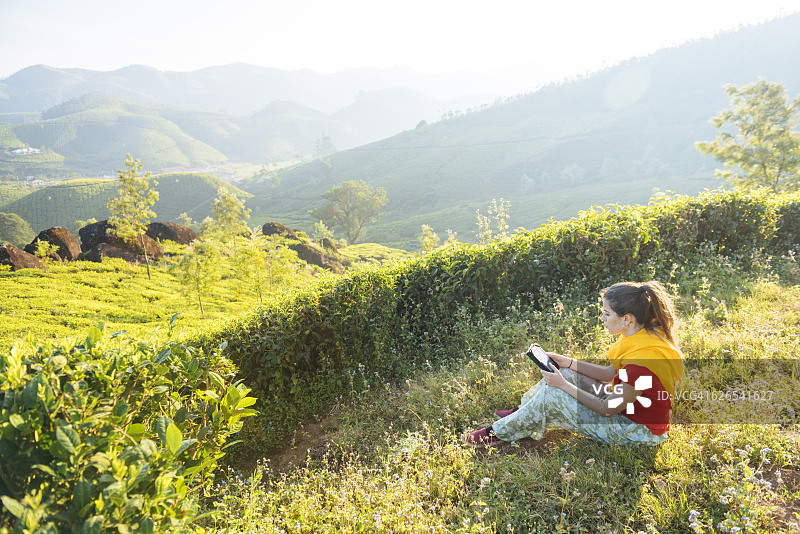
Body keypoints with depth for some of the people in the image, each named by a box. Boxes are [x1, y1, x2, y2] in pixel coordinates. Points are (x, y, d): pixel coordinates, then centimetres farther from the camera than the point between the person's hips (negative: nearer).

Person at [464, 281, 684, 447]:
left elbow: (607, 409, -25)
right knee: (566, 374, 5)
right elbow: (609, 374, 7)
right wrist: (568, 362, 1)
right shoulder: (642, 335, -5)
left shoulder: (643, 359, -35)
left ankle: (499, 433, 5)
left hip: (640, 432, -9)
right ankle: (521, 412, 23)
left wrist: (563, 385, -19)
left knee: (551, 397, -15)